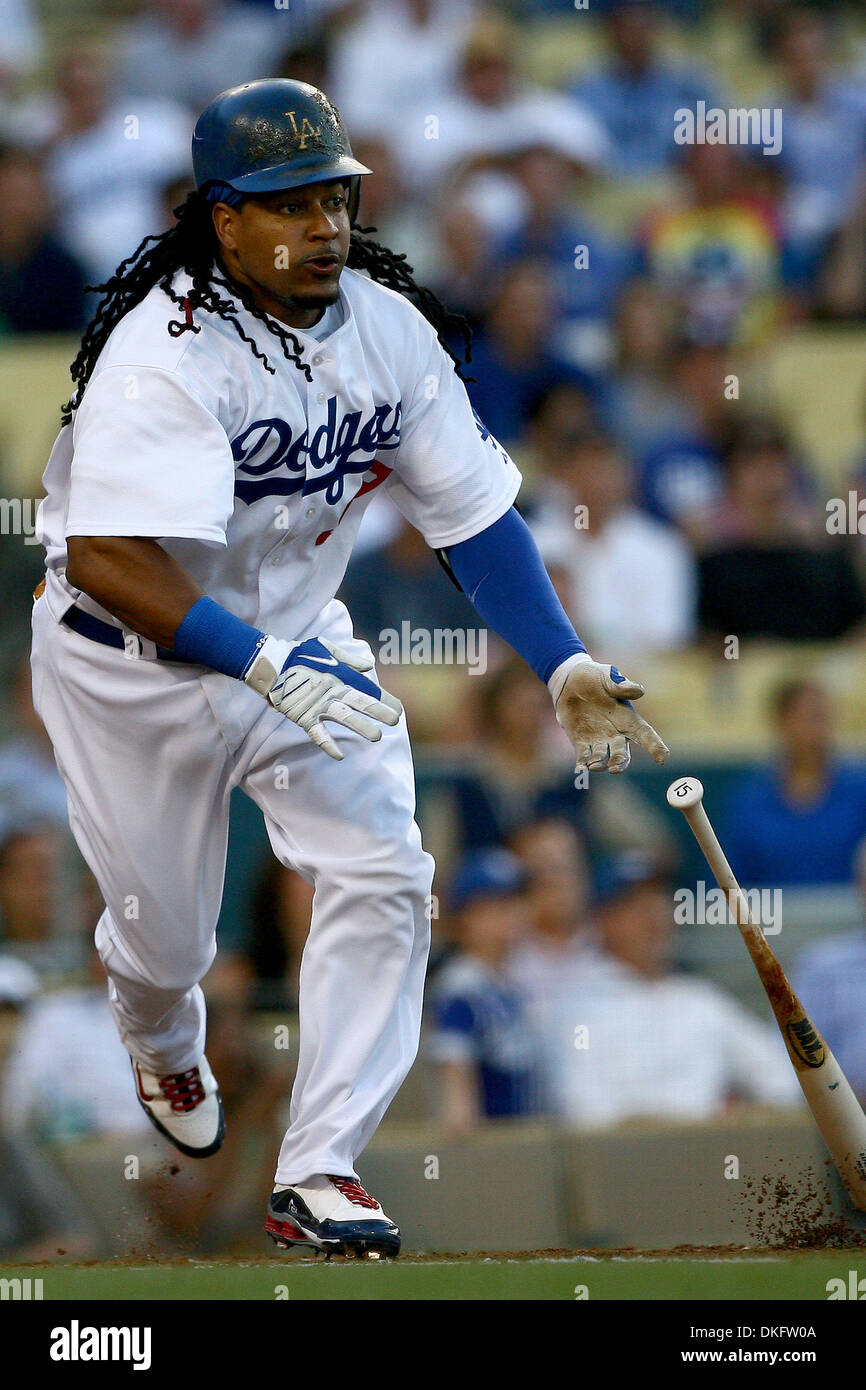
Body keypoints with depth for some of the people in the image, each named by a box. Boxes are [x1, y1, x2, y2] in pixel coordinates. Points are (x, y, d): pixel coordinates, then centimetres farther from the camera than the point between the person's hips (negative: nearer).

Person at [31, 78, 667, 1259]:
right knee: (165, 932, 9)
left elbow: (473, 510, -1)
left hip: (298, 635, 5)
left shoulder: (388, 326, -9)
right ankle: (164, 1046, 48)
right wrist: (266, 669, -48)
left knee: (383, 873, -13)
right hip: (133, 667, -5)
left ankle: (319, 1171, -6)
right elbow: (105, 560, -40)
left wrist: (563, 666, -11)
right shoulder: (167, 351, -29)